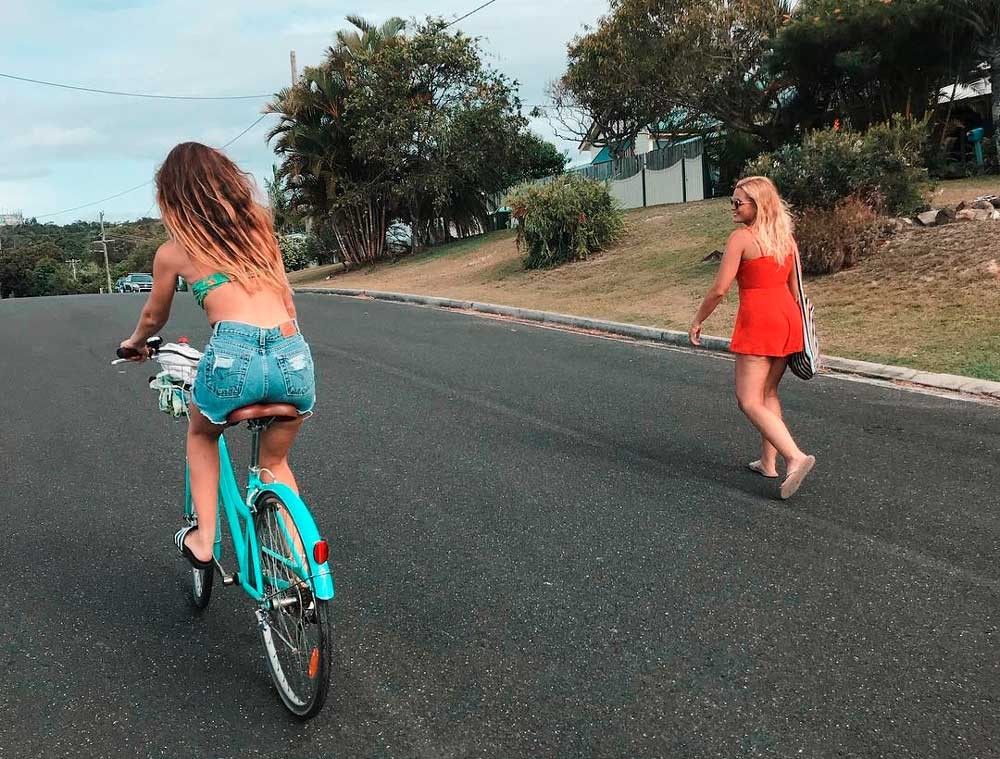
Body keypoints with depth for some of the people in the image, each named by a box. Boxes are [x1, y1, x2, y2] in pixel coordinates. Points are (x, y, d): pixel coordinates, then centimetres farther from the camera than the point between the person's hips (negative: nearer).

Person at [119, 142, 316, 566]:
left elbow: (154, 317, 30)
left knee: (201, 435, 32)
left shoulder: (172, 251, 14)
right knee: (275, 461, 29)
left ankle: (203, 541, 27)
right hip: (294, 356, 3)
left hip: (234, 355, -2)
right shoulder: (258, 224, 20)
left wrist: (135, 343, 51)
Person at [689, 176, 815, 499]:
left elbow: (720, 289, -15)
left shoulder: (741, 237, -12)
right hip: (787, 317, 8)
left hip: (758, 320, -8)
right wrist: (796, 331, 23)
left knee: (749, 401, -4)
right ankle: (768, 462, 24)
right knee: (768, 392, 19)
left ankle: (795, 457, -18)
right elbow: (794, 287, 15)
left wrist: (697, 321, -1)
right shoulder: (786, 237, 10)